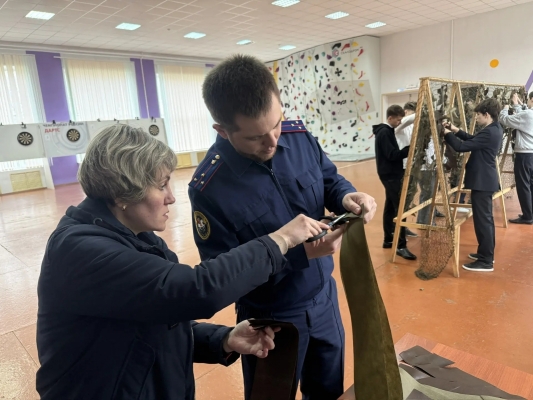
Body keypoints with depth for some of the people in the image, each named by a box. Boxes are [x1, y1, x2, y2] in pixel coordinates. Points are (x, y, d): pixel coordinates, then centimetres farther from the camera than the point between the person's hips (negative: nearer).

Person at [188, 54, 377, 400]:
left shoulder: (300, 137, -12)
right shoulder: (209, 188, -27)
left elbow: (329, 180, 5)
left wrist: (348, 196, -19)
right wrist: (299, 251, -32)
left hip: (325, 298, 5)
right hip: (271, 319, -4)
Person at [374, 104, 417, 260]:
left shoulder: (387, 131, 15)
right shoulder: (384, 132, -15)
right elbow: (392, 155, -22)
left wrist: (408, 149, 3)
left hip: (391, 174, 10)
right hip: (390, 175, -10)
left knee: (390, 207, 14)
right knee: (400, 208, -12)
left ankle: (388, 239, 22)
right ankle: (401, 246, -10)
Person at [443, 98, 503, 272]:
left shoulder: (488, 132, -22)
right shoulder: (495, 129, 10)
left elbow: (461, 147, -23)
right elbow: (474, 140, 20)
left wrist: (447, 133, -7)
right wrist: (457, 131, 10)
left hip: (482, 181, -11)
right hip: (486, 179, 11)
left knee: (482, 220, -5)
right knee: (486, 218, 18)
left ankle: (486, 261, 2)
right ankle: (487, 254, 30)